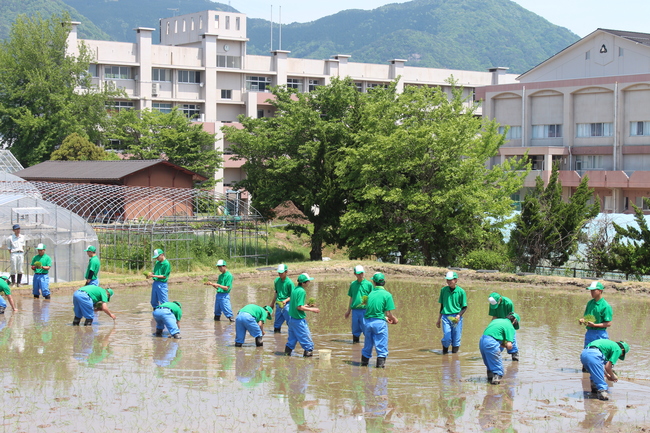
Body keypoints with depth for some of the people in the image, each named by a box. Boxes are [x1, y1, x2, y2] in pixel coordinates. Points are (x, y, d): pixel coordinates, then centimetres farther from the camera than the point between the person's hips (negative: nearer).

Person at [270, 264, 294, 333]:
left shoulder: (289, 282, -11)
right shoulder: (277, 280, 8)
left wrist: (285, 301, -23)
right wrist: (272, 303, 28)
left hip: (287, 305, -6)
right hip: (278, 304, 6)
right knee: (277, 323, 13)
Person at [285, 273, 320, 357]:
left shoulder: (295, 290, 9)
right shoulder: (301, 291, -18)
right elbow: (299, 307, -21)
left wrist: (307, 305, 16)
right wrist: (311, 309, -14)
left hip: (292, 317, 9)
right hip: (299, 319, -9)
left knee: (292, 336, 16)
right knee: (305, 335, 0)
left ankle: (288, 350, 18)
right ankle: (309, 350, 2)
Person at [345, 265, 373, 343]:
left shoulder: (368, 284, 1)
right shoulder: (353, 284, 11)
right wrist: (348, 311, 19)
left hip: (365, 310, -4)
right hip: (355, 310, 4)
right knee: (355, 329, 10)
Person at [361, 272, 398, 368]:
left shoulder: (371, 293, 8)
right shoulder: (387, 295, -7)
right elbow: (389, 313, -9)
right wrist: (394, 320, 12)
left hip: (368, 321, 5)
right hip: (379, 322, -5)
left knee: (367, 345, 17)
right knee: (381, 346, 4)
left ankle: (364, 363, 26)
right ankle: (380, 364, 3)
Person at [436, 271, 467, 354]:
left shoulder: (461, 291, -1)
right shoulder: (443, 290, 7)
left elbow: (464, 307, 4)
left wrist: (459, 315, -14)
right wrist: (439, 319, 20)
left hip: (456, 318, -1)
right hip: (445, 317, 1)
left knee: (456, 340, 1)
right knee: (447, 338, -10)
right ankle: (444, 353, 10)